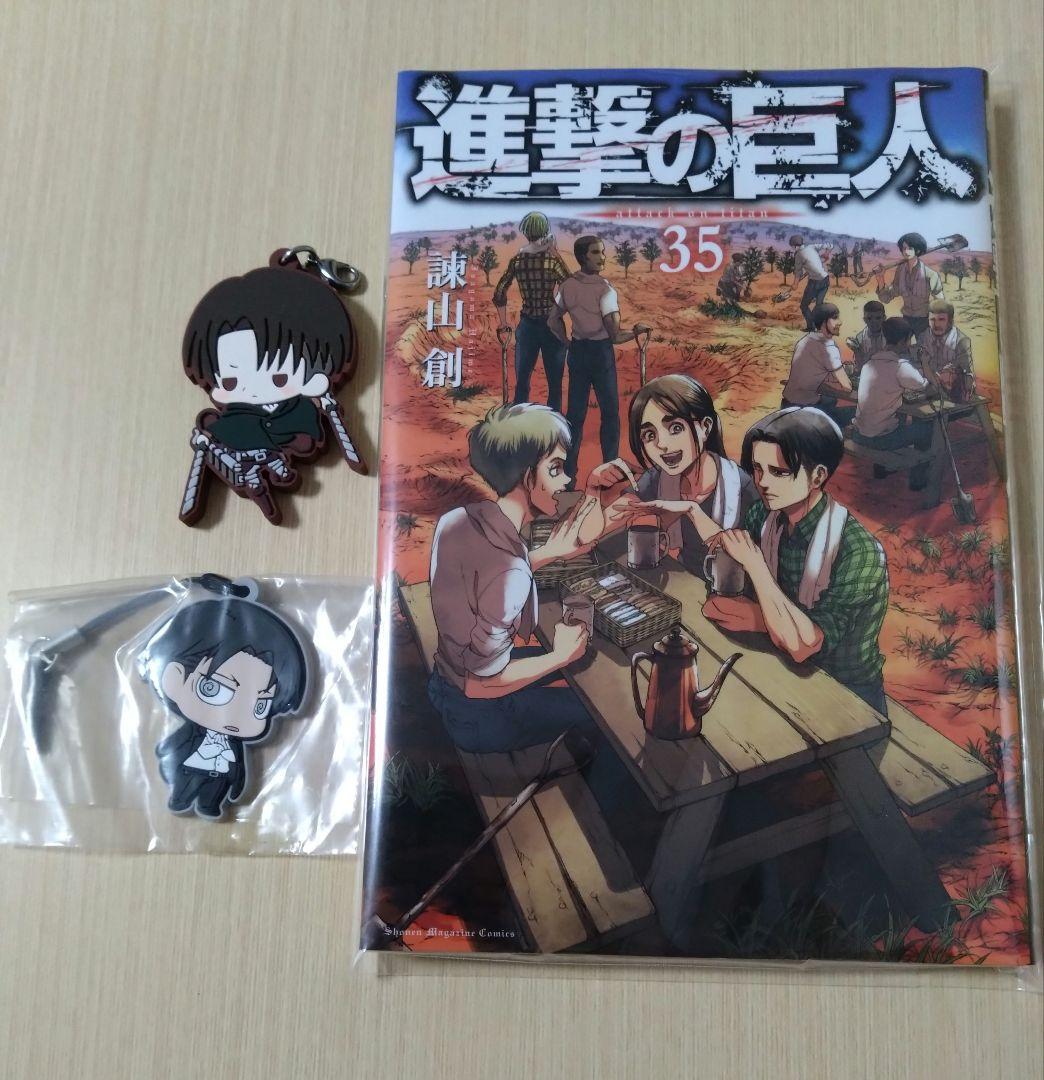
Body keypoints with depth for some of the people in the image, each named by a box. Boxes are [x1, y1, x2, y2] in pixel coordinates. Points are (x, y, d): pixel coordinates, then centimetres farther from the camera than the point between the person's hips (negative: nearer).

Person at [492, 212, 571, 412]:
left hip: (526, 325, 3)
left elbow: (499, 295, 3)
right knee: (554, 384, 5)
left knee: (521, 382, 10)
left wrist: (504, 322, 15)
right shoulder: (552, 259, -10)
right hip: (551, 325, -3)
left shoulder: (516, 260, 0)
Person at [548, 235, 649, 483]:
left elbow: (553, 321, 8)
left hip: (577, 351, 5)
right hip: (601, 352, -5)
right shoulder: (605, 290, -18)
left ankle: (568, 467, 15)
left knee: (575, 410, 12)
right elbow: (616, 336, -19)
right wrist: (636, 332, -1)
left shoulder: (567, 285, -1)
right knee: (609, 411, 8)